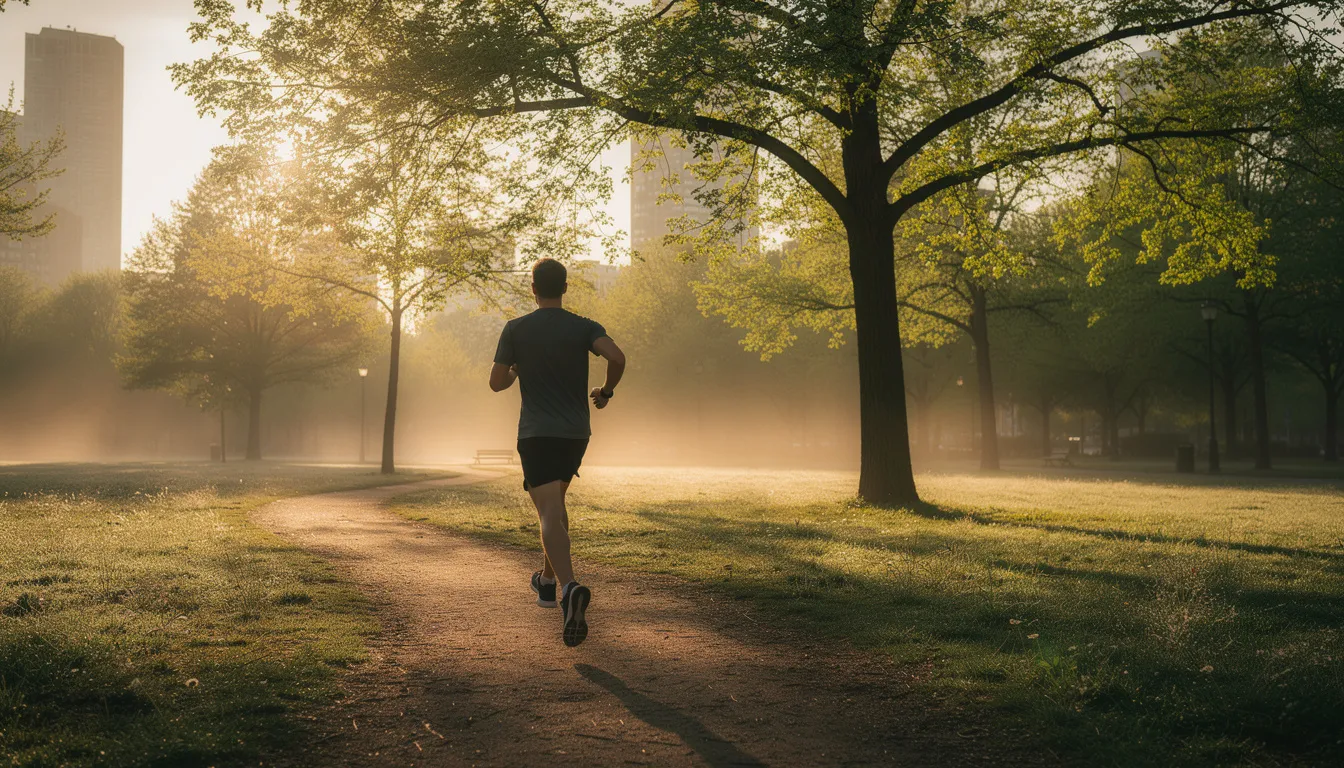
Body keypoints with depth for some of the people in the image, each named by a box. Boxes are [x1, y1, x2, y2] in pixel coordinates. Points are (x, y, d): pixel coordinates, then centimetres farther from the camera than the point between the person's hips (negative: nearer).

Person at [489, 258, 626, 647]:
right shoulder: (585, 328, 2)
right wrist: (606, 391, 2)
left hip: (536, 433, -3)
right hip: (576, 432, 3)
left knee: (551, 514, -14)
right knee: (555, 502, 26)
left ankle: (570, 587, -37)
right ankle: (548, 579, 38)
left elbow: (496, 382, 1)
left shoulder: (515, 329, 0)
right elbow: (617, 357, -16)